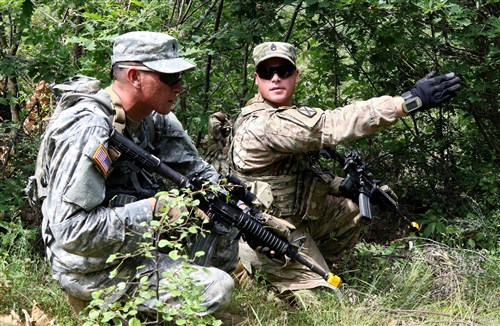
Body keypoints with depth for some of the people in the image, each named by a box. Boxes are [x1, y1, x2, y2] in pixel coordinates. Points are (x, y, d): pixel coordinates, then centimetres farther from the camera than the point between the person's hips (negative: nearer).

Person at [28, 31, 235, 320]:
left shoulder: (154, 119, 0)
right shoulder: (88, 132, -25)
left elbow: (198, 171, 7)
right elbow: (70, 230, -28)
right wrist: (154, 209, -27)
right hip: (91, 268, -9)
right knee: (219, 288, -16)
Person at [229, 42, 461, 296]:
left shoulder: (281, 113, 4)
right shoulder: (265, 124, -29)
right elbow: (332, 126, -38)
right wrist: (412, 101, -41)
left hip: (296, 213, 10)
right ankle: (244, 258, 6)